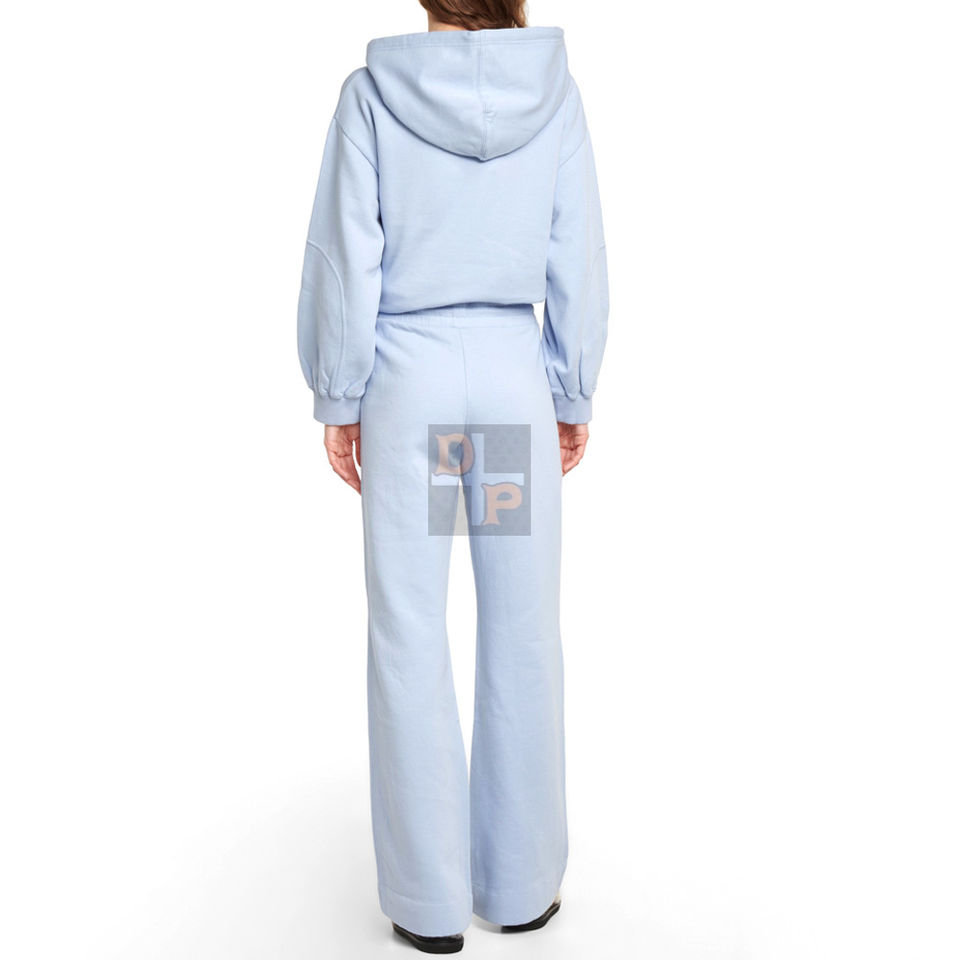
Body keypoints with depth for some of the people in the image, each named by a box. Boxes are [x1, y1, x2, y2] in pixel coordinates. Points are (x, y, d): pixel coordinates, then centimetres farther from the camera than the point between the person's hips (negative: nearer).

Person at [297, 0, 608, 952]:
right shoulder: (555, 91, 2)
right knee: (523, 634, 9)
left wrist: (339, 398, 2)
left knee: (409, 637, 5)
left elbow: (344, 254, -5)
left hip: (407, 381, -1)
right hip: (514, 378, 2)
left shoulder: (372, 91, -2)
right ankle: (521, 883, 22)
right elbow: (578, 259, 2)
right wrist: (575, 392, 10)